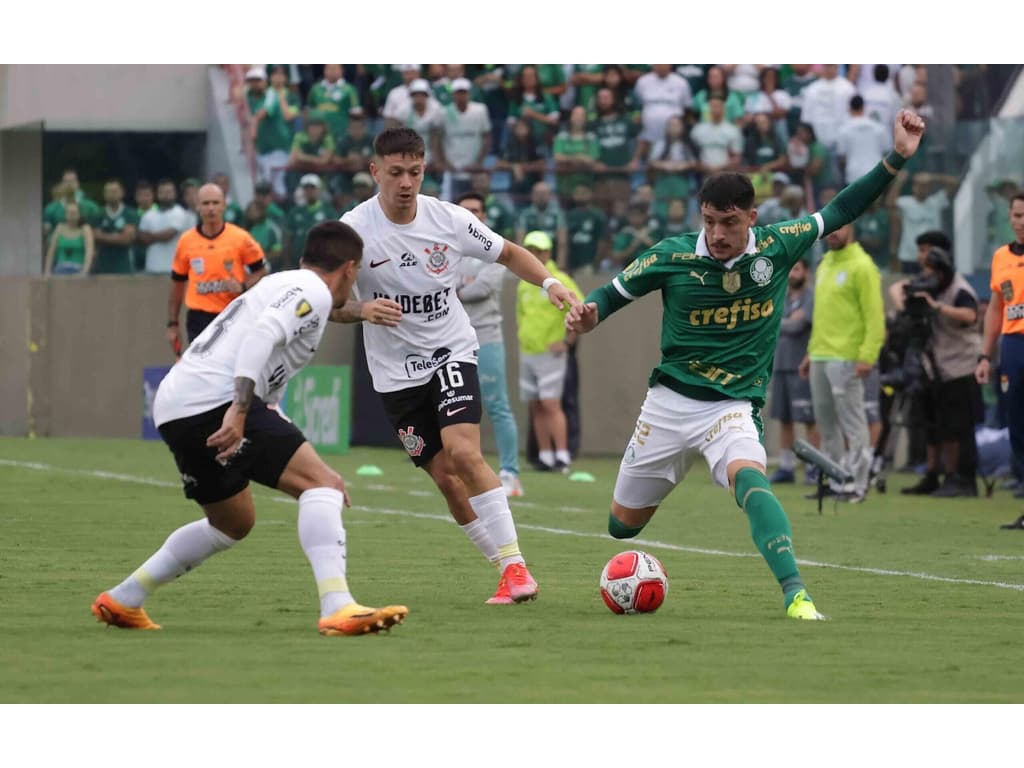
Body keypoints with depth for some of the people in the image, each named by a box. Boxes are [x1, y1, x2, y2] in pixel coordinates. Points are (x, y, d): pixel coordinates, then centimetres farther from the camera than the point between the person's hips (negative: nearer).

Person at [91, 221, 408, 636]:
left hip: (174, 408, 10)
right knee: (323, 485, -11)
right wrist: (239, 411, -28)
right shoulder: (311, 291, 0)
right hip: (215, 400, -10)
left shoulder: (280, 286, 30)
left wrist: (312, 468, 32)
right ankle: (337, 609, -25)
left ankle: (121, 601, 32)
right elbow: (260, 336, -20)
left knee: (234, 523, 27)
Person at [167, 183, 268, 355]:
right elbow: (177, 283, 10)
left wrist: (243, 286, -16)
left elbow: (260, 271, 5)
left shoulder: (241, 238, -4)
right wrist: (172, 324, 9)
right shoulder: (186, 241, 2)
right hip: (199, 320, 1)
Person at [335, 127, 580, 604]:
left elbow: (509, 254, 10)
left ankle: (514, 566, -19)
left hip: (452, 352, -1)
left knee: (463, 452, -22)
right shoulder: (354, 229, -13)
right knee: (446, 479, -1)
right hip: (397, 372, 1)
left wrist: (550, 282, -7)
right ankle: (511, 575, 11)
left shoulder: (450, 220, -7)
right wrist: (360, 309, -30)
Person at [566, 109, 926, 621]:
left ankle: (796, 597, -44)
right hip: (670, 401, 2)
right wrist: (587, 316, -20)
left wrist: (896, 159, -6)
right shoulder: (672, 256, -10)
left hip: (733, 405, -2)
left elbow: (840, 210, 2)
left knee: (749, 478, -34)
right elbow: (614, 294, 2)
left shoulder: (777, 247, -8)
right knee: (625, 520, 12)